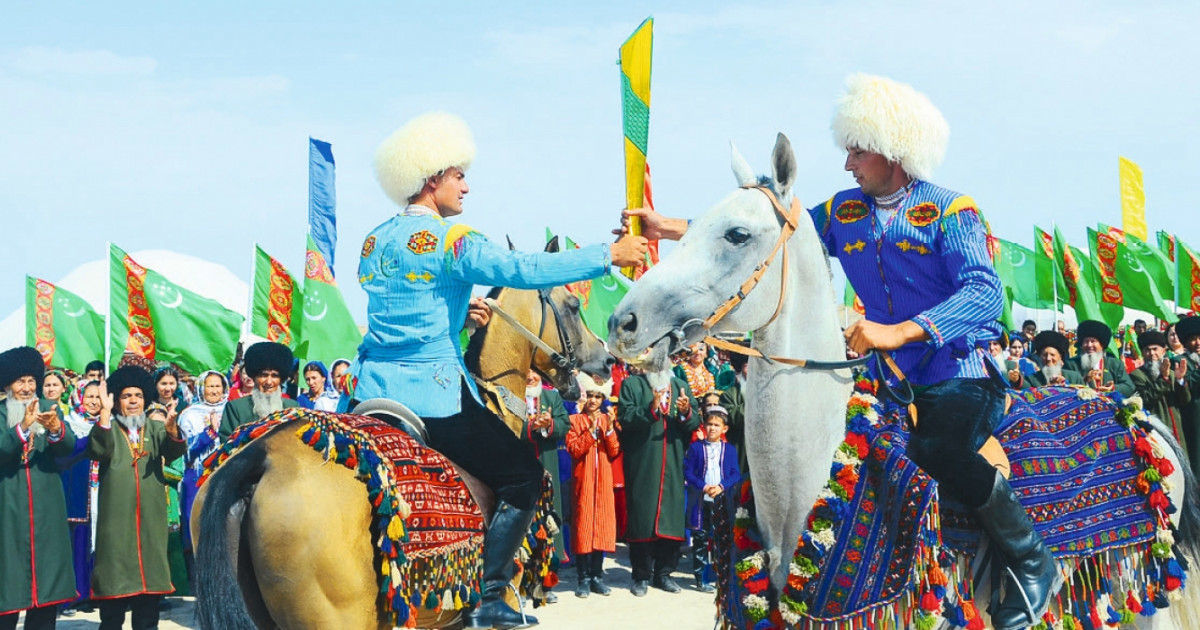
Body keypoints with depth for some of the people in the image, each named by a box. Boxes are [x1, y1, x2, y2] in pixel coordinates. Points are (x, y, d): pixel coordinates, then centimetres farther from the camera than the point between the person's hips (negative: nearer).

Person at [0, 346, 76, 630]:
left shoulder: (49, 408, 7)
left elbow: (67, 447, -7)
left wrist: (55, 428, -29)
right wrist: (23, 426, -31)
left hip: (46, 505, 2)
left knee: (47, 573, 4)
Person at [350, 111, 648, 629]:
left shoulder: (374, 242, 12)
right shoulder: (447, 238, -12)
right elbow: (523, 269, -22)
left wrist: (461, 311, 22)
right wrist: (609, 255, -19)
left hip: (370, 388, 8)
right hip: (430, 392, -8)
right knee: (523, 474, 5)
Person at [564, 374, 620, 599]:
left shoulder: (607, 419, 10)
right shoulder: (575, 420, 1)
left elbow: (615, 452, 3)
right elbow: (574, 450, -10)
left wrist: (609, 428, -10)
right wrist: (591, 430, -16)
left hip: (603, 479, 3)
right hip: (583, 478, -3)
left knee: (602, 524, 3)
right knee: (583, 524, -4)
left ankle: (597, 576, 10)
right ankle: (584, 579, 1)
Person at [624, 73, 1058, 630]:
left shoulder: (949, 211, -8)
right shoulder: (844, 212, 10)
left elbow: (985, 292, -21)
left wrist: (900, 331, -35)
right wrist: (674, 228, 2)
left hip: (960, 378, -6)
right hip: (896, 378, 6)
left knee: (936, 451, -32)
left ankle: (1032, 562, -11)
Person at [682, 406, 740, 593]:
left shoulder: (730, 449, 7)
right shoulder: (695, 448, 3)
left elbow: (736, 474, 2)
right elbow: (688, 472, -1)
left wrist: (721, 486, -15)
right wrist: (704, 487, -14)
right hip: (700, 501, -1)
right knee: (700, 539, 2)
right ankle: (701, 578, 7)